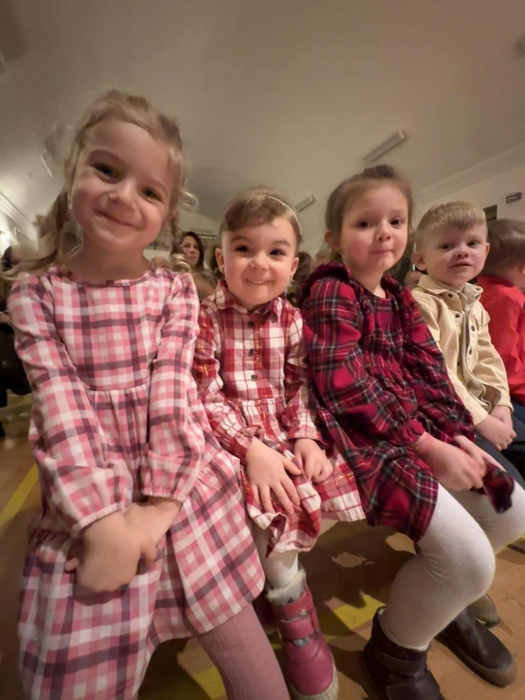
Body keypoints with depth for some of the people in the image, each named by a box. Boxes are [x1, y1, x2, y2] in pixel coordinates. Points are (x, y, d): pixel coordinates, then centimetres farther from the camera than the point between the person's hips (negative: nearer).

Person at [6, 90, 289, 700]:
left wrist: (156, 505, -13)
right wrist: (103, 517, -17)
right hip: (85, 501, 0)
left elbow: (171, 395, -8)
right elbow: (62, 406, -10)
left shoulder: (176, 291, -1)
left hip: (185, 488, 1)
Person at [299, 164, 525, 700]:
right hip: (363, 439, -9)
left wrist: (457, 435, -4)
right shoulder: (329, 292, -11)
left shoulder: (398, 298, 15)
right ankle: (396, 646, 19)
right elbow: (345, 389, -21)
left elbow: (430, 372, 11)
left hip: (423, 431, 9)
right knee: (469, 557, -15)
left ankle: (439, 596, 37)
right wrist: (429, 448, -17)